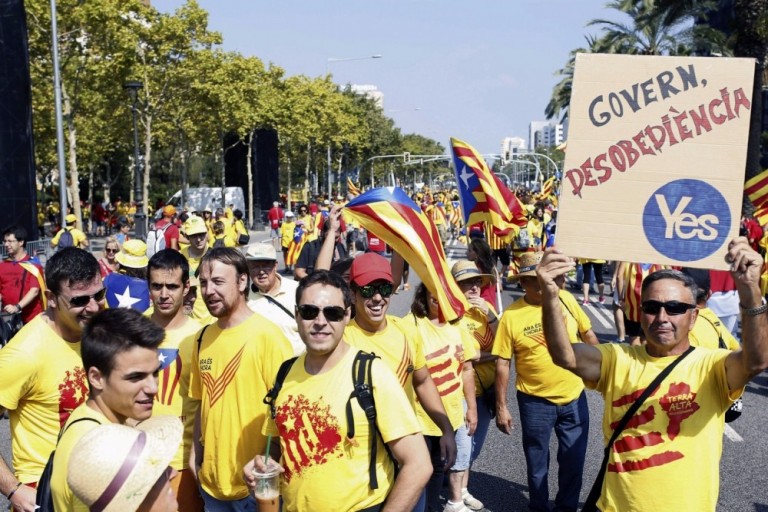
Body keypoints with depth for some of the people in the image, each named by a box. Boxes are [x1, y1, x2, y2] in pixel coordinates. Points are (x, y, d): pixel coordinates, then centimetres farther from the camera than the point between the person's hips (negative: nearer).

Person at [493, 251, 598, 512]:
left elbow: (588, 335, 7)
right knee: (537, 463, 15)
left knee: (573, 461, 15)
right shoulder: (511, 316, -13)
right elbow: (502, 365, -9)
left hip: (574, 397, 2)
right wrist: (501, 407, -8)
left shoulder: (566, 299, -6)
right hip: (535, 402, -2)